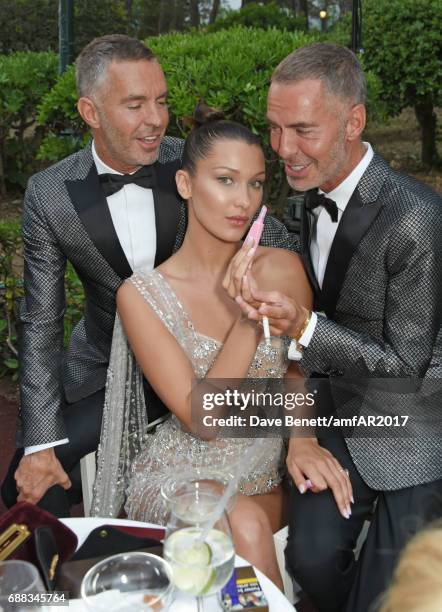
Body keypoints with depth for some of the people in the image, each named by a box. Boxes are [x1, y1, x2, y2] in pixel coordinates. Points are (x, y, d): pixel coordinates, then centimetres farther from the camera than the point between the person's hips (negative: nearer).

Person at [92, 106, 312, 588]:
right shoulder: (142, 295, -13)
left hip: (269, 479, 4)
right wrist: (247, 320, -26)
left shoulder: (283, 268, -5)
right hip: (181, 479, -3)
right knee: (245, 525, -31)